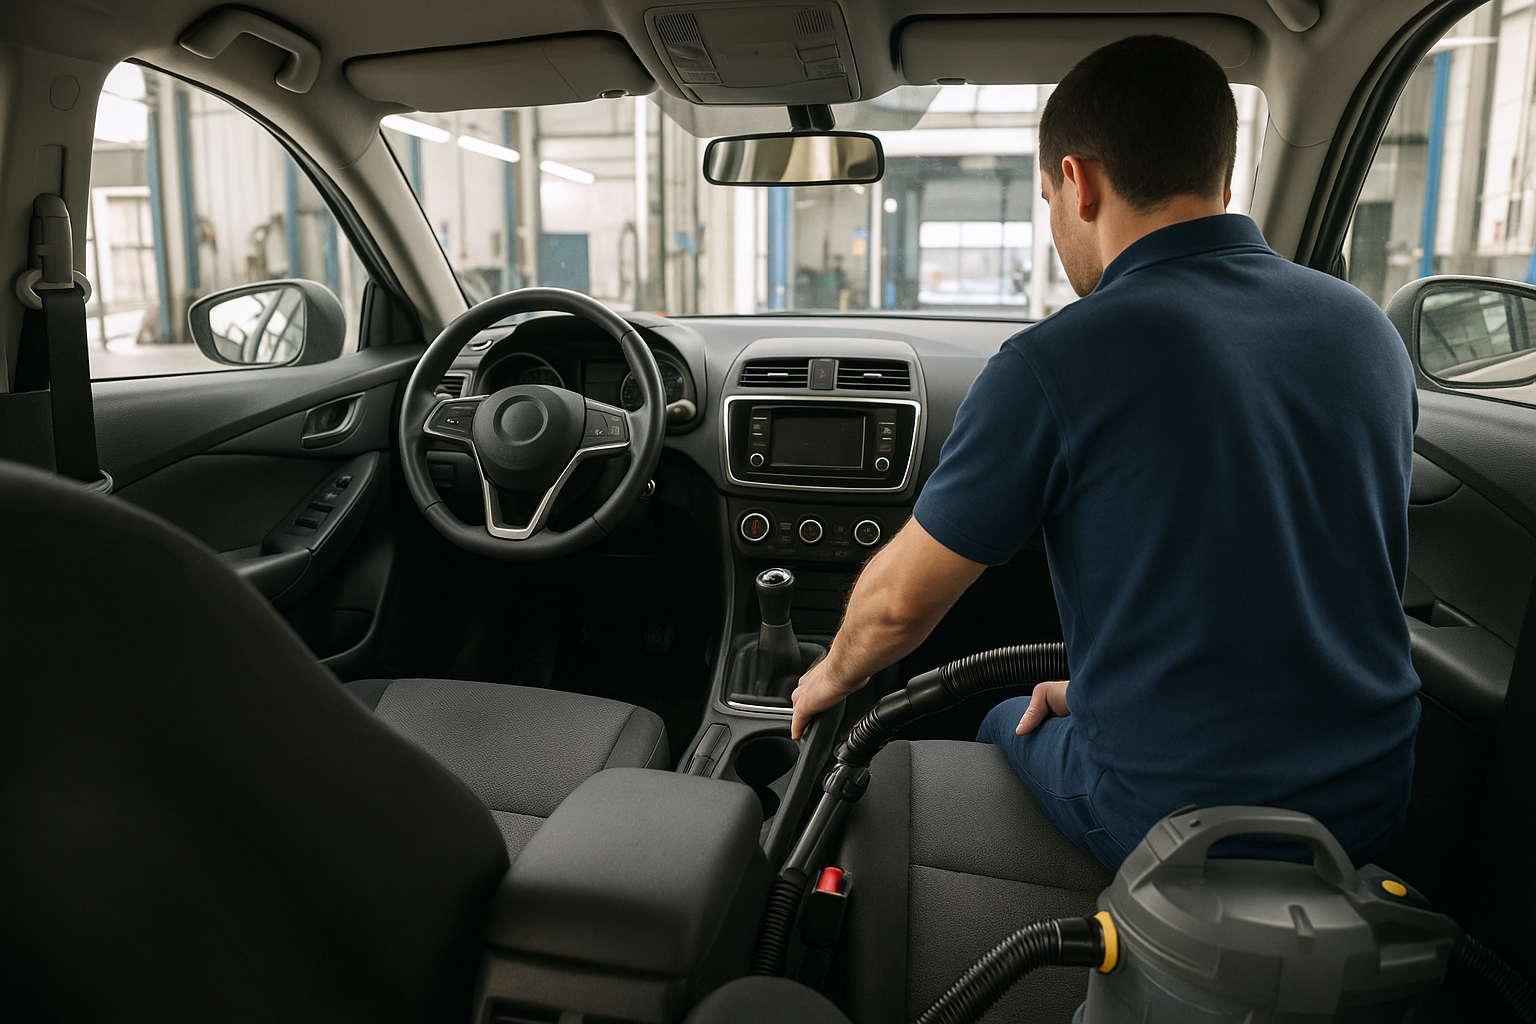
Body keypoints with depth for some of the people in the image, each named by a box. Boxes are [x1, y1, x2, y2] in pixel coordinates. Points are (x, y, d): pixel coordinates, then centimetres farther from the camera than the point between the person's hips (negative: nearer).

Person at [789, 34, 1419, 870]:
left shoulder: (1054, 363, -21)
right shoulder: (1370, 331, -1)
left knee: (1007, 731, 26)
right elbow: (1274, 574, 8)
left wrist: (835, 672, 10)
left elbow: (900, 599, -12)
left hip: (1170, 822, -5)